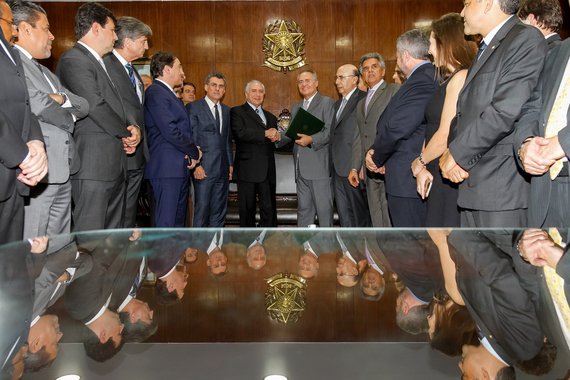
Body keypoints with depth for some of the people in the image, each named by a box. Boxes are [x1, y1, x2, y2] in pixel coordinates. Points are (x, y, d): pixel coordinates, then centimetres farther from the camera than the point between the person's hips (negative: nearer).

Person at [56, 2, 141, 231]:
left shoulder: (99, 63, 22)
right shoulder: (74, 60, -8)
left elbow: (115, 106, 23)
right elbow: (95, 106, -16)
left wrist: (132, 127, 3)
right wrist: (127, 133, -3)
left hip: (114, 166, 10)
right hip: (93, 167, -9)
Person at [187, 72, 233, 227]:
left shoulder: (226, 110, 15)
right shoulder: (193, 107, -2)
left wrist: (230, 163, 11)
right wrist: (196, 165, -14)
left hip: (223, 169, 6)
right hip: (203, 168, -5)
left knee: (219, 210, 10)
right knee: (202, 209, -2)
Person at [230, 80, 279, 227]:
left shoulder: (270, 117, 22)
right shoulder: (237, 112, 2)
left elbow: (273, 141, 21)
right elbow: (240, 133, -16)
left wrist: (275, 137, -3)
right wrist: (265, 133, -16)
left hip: (268, 171, 5)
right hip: (248, 170, -5)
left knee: (269, 209, 4)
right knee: (247, 209, 4)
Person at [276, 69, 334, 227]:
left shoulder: (326, 102, -1)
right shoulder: (296, 107, 21)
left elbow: (331, 131, -11)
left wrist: (312, 139, -24)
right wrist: (280, 136, -1)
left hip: (319, 166, -7)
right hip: (301, 168, 7)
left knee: (324, 208, -1)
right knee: (303, 208, 13)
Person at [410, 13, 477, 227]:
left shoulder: (460, 77, -12)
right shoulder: (448, 80, 18)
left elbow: (446, 135, -18)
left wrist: (419, 163, -2)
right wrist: (423, 167, -2)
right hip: (440, 177, 9)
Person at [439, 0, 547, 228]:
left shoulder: (526, 39, -7)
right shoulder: (485, 49, 21)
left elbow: (505, 111, -18)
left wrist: (457, 153, -10)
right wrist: (451, 154, -2)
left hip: (501, 184, -8)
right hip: (472, 183, 9)